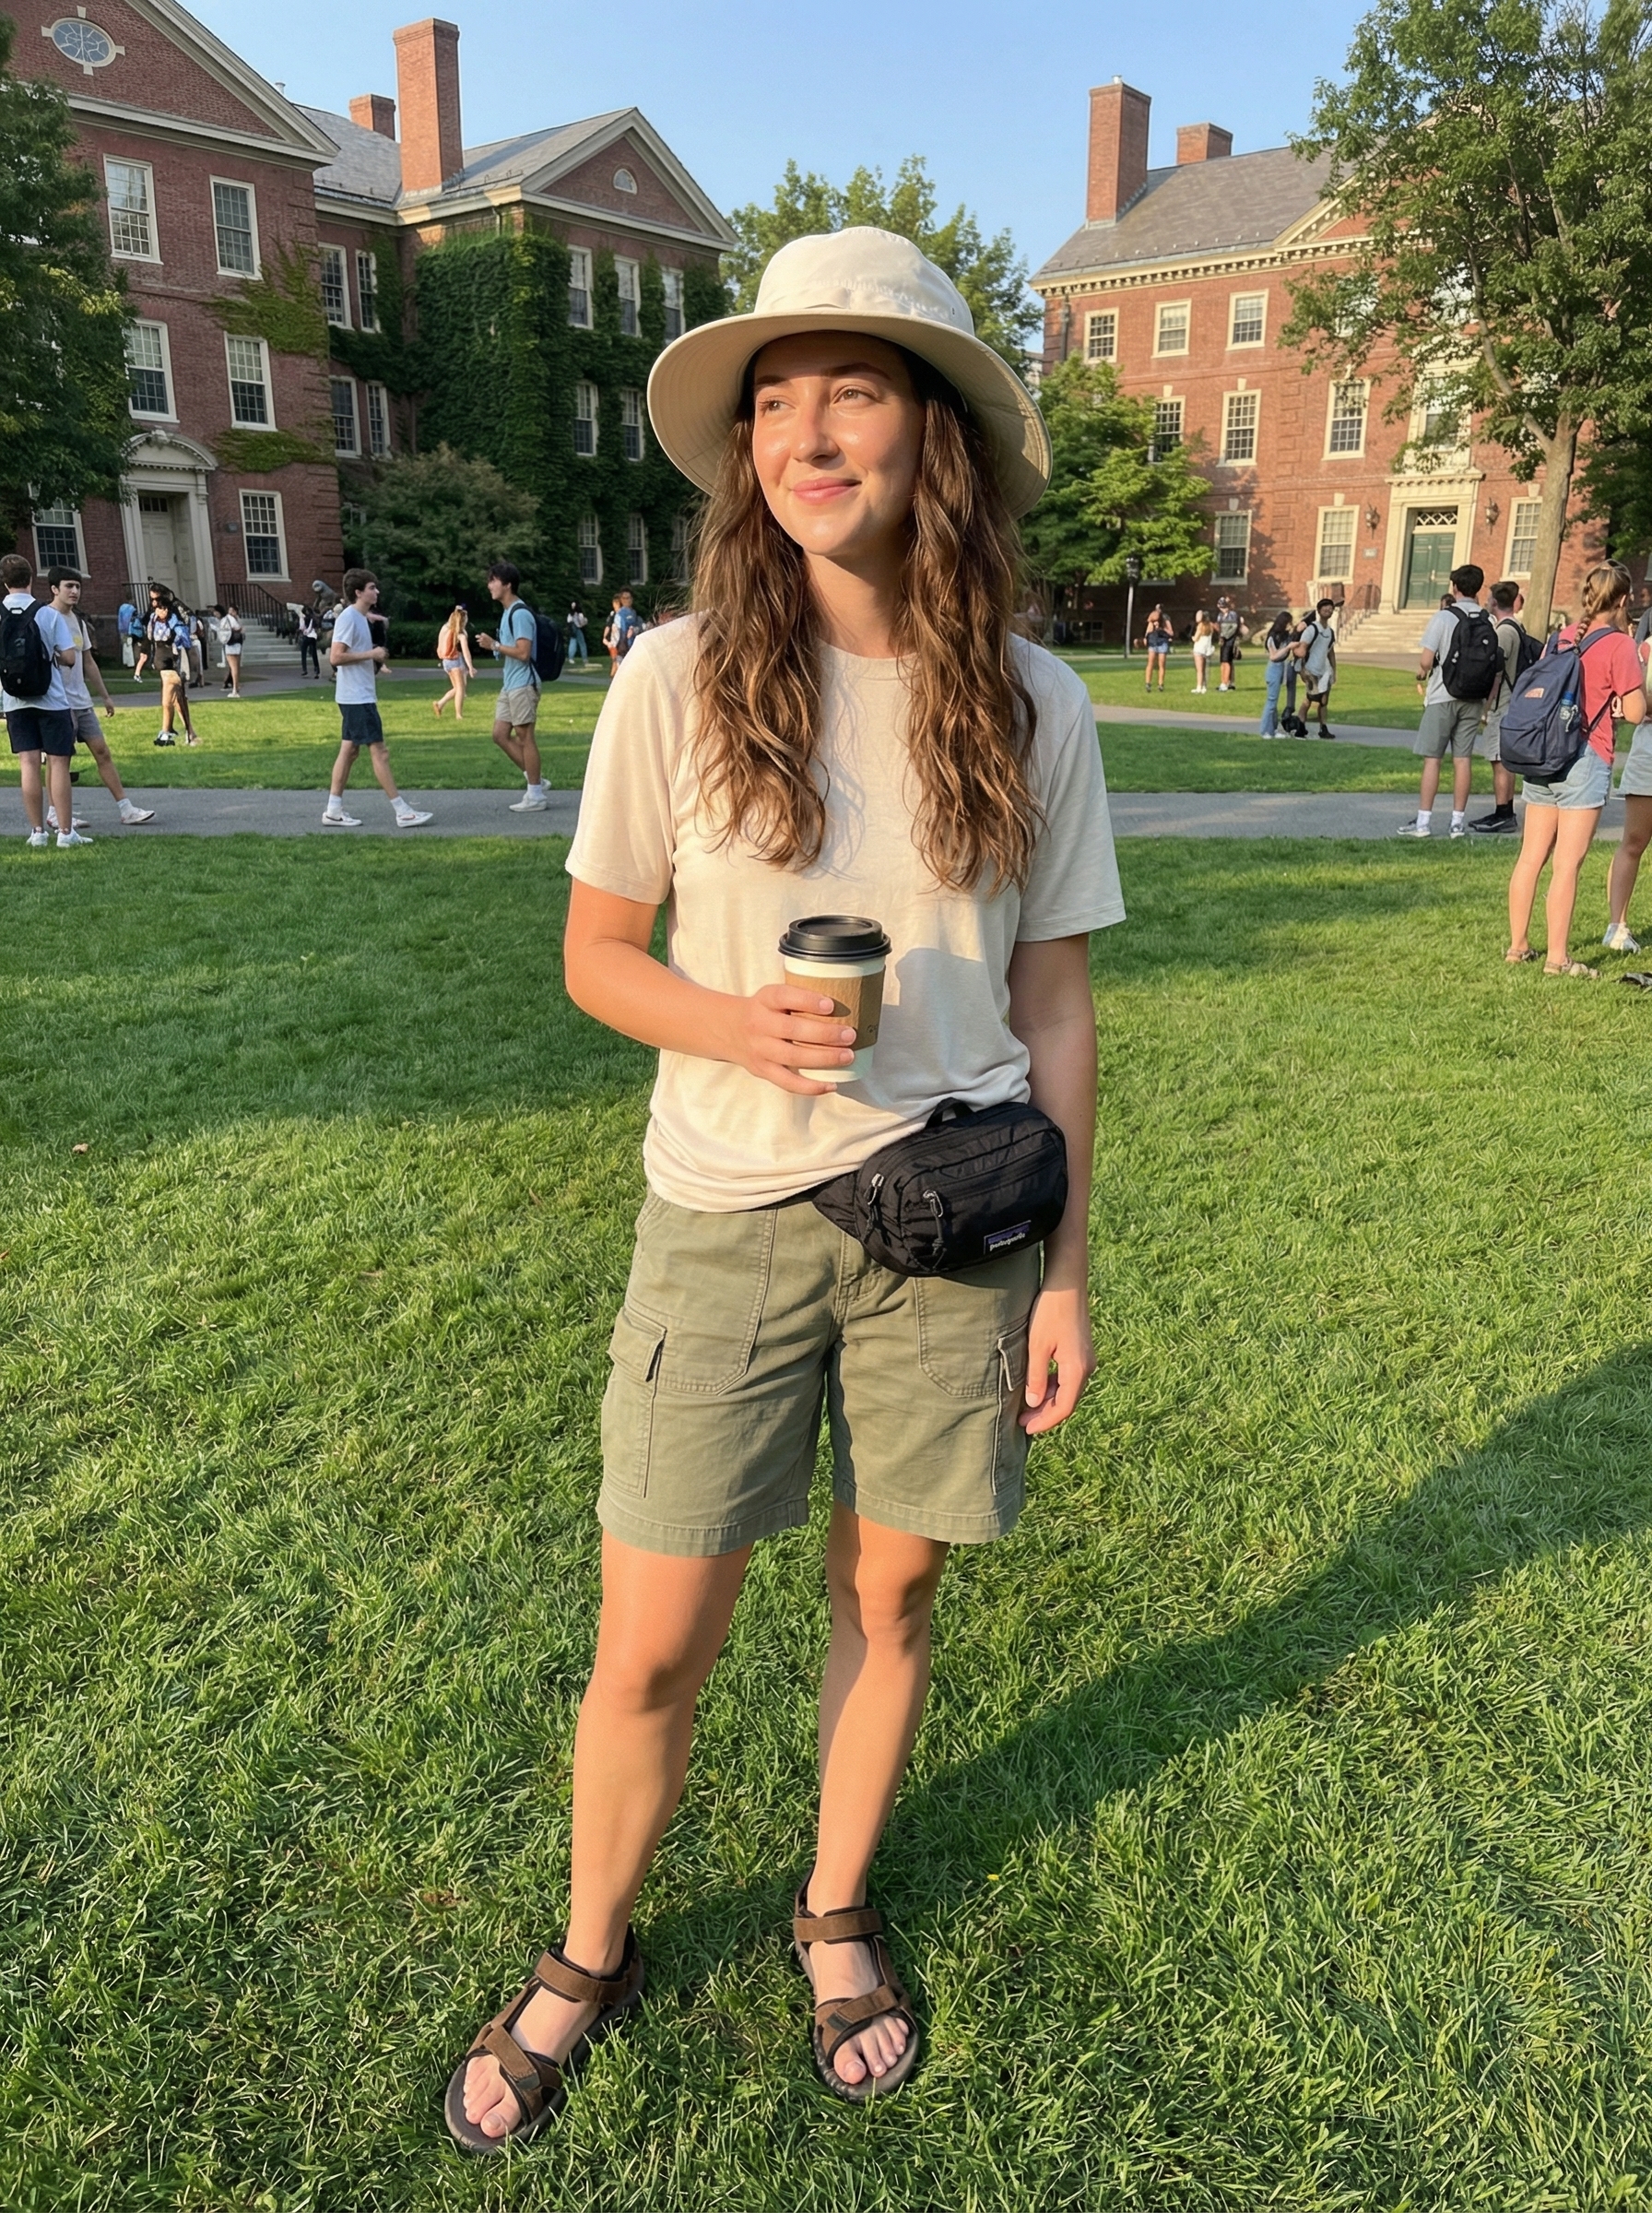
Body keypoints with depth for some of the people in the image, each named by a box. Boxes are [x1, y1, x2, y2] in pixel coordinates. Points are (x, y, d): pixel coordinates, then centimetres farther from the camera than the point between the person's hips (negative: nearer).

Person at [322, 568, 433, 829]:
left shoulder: (359, 618, 15)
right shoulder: (348, 617, -14)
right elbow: (336, 656, -21)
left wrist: (375, 660, 7)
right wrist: (371, 654, -17)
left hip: (359, 697, 10)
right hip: (357, 697, -10)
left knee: (349, 750, 10)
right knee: (379, 751, -8)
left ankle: (333, 810, 13)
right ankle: (403, 812, -7)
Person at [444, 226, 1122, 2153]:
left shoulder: (1030, 707, -2)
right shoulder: (680, 680, -6)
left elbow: (1050, 1001, 3)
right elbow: (595, 953, 2)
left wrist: (1064, 1267, 3)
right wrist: (731, 1026, -19)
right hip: (727, 1219, -1)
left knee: (889, 1596, 15)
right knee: (652, 1647, 6)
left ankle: (836, 1911, 44)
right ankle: (590, 1955, 36)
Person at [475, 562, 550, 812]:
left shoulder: (520, 613, -15)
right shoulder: (507, 612, 15)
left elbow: (523, 652, -22)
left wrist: (494, 645, -16)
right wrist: (494, 646, 7)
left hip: (523, 684, -10)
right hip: (509, 684, 10)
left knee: (524, 736, -4)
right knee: (500, 734, 9)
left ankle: (536, 796, 3)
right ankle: (536, 780, 16)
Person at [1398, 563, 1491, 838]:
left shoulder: (1443, 617, -10)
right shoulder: (1487, 621, 4)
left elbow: (1426, 661, -12)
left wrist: (1421, 674, 9)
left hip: (1443, 696, -4)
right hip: (1473, 698, 4)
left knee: (1432, 758, -1)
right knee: (1463, 759, 6)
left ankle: (1423, 822, -1)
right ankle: (1458, 821, 9)